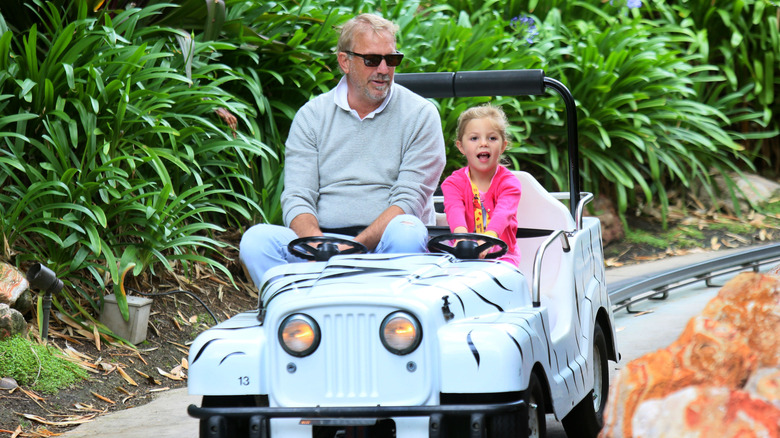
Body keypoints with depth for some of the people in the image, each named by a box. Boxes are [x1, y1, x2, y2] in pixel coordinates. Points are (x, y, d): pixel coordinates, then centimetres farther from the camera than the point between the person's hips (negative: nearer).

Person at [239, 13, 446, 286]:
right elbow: (296, 198, 3)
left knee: (407, 232, -36)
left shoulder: (420, 115, 5)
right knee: (256, 239, -24)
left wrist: (357, 245, -21)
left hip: (383, 243, -2)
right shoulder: (311, 115, 11)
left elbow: (410, 198, -5)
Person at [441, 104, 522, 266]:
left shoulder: (509, 182, -1)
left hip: (502, 257, -1)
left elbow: (503, 213, -23)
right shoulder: (453, 183, 3)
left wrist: (489, 237, -47)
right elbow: (455, 211, -20)